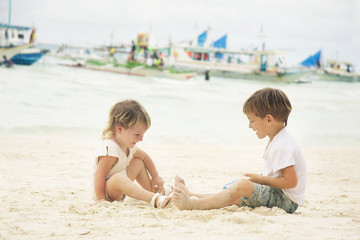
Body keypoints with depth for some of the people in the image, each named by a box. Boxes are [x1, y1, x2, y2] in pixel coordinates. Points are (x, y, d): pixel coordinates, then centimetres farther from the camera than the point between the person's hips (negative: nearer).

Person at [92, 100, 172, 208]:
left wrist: (156, 177, 17)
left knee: (138, 162, 20)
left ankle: (153, 191, 26)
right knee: (118, 178, -43)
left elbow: (144, 157, 23)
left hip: (118, 190, 11)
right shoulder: (109, 148, -26)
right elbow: (99, 174, -30)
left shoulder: (128, 146, 6)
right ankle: (154, 199, -55)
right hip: (105, 191, -11)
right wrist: (100, 199, -33)